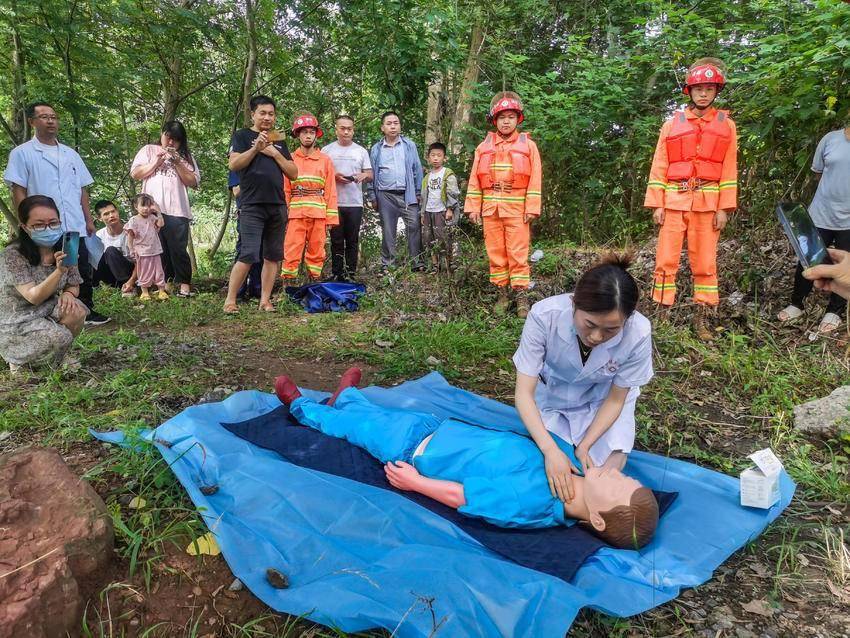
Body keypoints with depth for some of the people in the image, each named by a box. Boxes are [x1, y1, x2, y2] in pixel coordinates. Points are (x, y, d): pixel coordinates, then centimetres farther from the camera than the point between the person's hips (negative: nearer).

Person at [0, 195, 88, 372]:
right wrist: (59, 271, -44)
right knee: (60, 337, -29)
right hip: (16, 322, -5)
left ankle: (57, 354, 2)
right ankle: (18, 359, 3)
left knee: (76, 311, -25)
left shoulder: (64, 250, -6)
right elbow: (34, 297, -29)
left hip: (48, 312, 5)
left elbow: (73, 286, 4)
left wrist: (68, 293, -21)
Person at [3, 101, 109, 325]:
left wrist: (89, 219, 10)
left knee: (83, 271, 7)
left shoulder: (71, 154, 16)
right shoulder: (22, 153, 1)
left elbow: (82, 190, 16)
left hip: (75, 227, 4)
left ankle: (87, 311, 18)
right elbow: (18, 192, -3)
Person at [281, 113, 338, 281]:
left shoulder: (326, 160, 9)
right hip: (296, 212, -1)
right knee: (291, 252, -3)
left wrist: (331, 218, -1)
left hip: (318, 212, 1)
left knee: (316, 251, 6)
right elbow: (284, 190, 5)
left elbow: (330, 191, 6)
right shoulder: (290, 159, 8)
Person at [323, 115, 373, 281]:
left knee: (353, 241, 4)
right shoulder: (327, 150, 7)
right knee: (336, 241, 2)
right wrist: (334, 176, -12)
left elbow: (370, 176, 12)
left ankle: (351, 275, 11)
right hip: (334, 203, -1)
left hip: (355, 203, 1)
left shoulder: (361, 151, 12)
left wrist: (364, 175, -11)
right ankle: (337, 275, 8)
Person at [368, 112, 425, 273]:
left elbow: (417, 170, 6)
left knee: (414, 226, -7)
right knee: (388, 231, 6)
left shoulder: (409, 145, 7)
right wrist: (373, 196, 4)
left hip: (407, 194, -1)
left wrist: (418, 193, 0)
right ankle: (387, 264, 13)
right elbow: (372, 174, 11)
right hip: (385, 196, 1)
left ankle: (417, 262, 0)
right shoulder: (376, 149, 10)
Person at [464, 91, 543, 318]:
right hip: (490, 210, 3)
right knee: (496, 254, 6)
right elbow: (474, 179, 10)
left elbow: (535, 180, 0)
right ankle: (502, 296, 15)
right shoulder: (484, 147, 10)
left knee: (518, 255, -4)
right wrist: (473, 207, 3)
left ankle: (522, 299, 1)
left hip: (517, 210, -3)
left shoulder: (528, 145, 4)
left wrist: (532, 208, -7)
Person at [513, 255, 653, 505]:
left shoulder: (638, 333, -34)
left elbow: (615, 400, -16)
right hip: (552, 393, 0)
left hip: (601, 399, 1)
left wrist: (584, 445, -23)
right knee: (551, 469, -6)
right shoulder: (544, 316, -38)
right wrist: (551, 450, -40)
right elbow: (524, 393, -30)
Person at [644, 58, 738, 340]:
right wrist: (656, 204, -2)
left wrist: (724, 208, -2)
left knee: (705, 263, 3)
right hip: (674, 200, 0)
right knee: (666, 259, -2)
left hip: (707, 203, 0)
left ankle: (702, 319, 11)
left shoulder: (726, 125, 8)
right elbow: (658, 167, 5)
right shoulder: (672, 124, 7)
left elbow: (729, 170, 5)